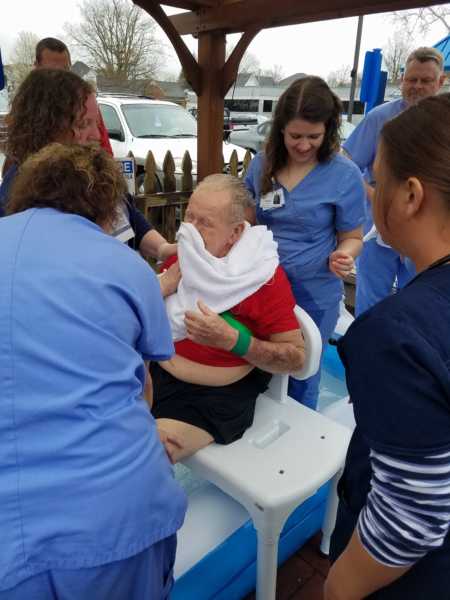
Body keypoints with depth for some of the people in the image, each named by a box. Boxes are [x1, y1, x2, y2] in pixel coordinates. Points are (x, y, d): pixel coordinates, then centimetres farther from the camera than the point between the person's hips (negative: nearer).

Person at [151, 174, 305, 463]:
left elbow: (296, 357, -13)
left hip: (218, 395, -5)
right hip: (157, 372, 6)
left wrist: (232, 340, -26)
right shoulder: (183, 254, -1)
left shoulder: (264, 276, -16)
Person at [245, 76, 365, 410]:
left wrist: (343, 256, -26)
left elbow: (352, 238, -5)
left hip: (313, 295, -3)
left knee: (300, 381, 16)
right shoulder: (261, 164, -3)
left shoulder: (345, 175, -13)